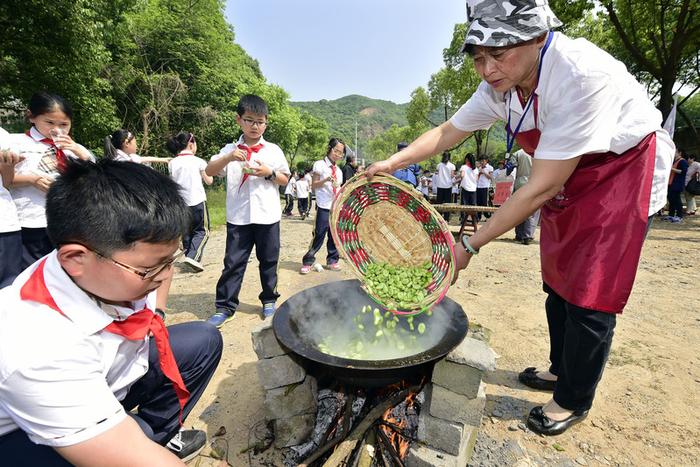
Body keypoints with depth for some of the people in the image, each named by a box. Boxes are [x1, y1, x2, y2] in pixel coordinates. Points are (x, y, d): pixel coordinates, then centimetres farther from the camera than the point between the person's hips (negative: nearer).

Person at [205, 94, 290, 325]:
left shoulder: (273, 150, 5)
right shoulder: (230, 149, 6)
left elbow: (285, 179, 8)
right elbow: (209, 171, -4)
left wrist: (269, 172, -11)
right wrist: (228, 158, -20)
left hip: (267, 216, 0)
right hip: (238, 217, 0)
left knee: (268, 260, 11)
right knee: (233, 261, 5)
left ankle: (269, 300, 27)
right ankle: (225, 306, 16)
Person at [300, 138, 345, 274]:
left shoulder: (338, 170, 16)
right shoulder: (320, 164, -2)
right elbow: (314, 185, -7)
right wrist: (326, 179, -21)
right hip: (324, 207, -6)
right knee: (319, 235, -5)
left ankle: (332, 260, 21)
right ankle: (307, 262, 7)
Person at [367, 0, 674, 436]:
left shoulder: (582, 75, -33)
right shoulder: (500, 86, -11)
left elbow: (541, 188, -34)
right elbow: (447, 132, -1)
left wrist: (470, 246, -32)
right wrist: (392, 162, -15)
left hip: (623, 171, -7)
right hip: (569, 180, 7)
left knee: (590, 295, -5)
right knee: (559, 282, 13)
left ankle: (572, 402, 16)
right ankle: (561, 371, 34)